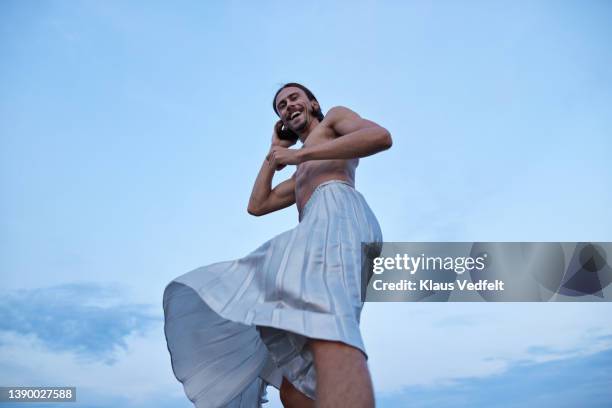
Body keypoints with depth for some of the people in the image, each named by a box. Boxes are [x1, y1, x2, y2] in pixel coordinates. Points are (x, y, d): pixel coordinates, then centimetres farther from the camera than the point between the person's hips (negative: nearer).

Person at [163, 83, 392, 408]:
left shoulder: (335, 117, 24)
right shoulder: (301, 178, 45)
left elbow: (381, 136, 1)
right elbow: (257, 206, 34)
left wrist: (299, 154, 0)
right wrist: (276, 151, 39)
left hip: (338, 211, -9)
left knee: (325, 327, -39)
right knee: (292, 381, -4)